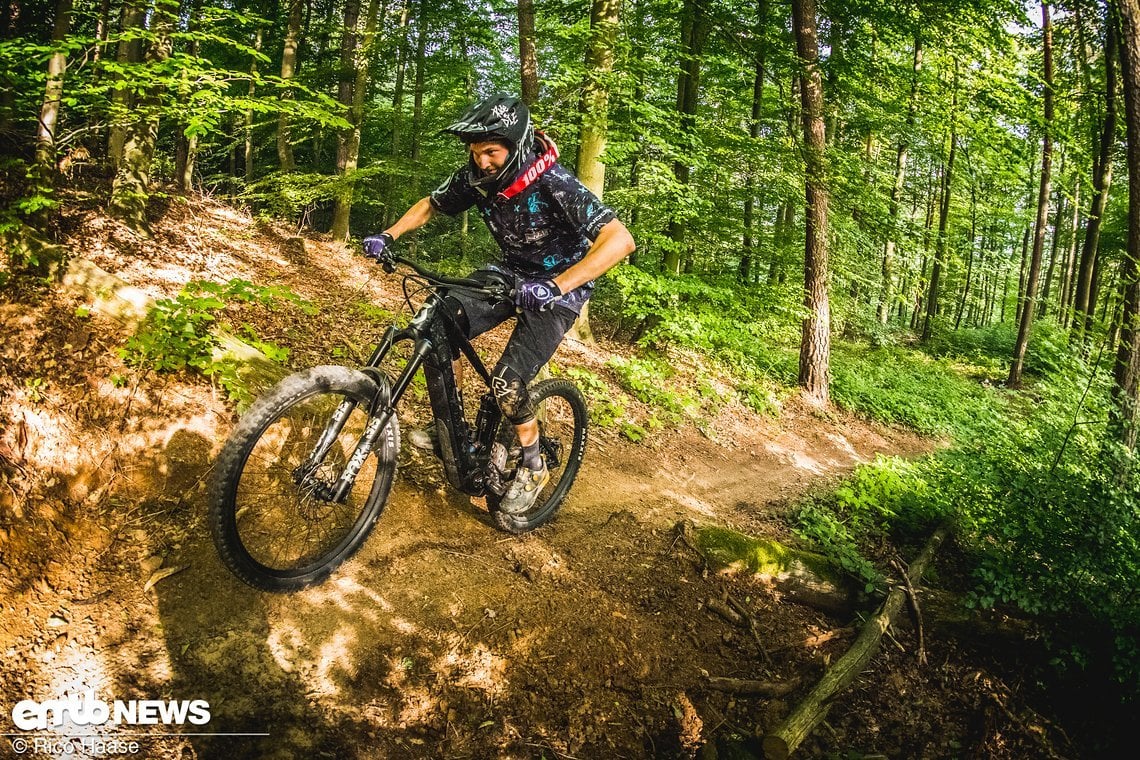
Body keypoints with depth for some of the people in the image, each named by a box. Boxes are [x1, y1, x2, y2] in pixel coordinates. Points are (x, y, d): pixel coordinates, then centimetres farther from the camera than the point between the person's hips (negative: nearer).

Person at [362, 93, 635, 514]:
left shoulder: (554, 184, -30)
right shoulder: (476, 177, -12)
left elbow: (620, 239, -39)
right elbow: (428, 205, 7)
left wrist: (556, 286, -49)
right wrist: (388, 235, -11)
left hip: (558, 286, -6)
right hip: (511, 272, 6)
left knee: (506, 381, -20)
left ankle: (533, 468, 6)